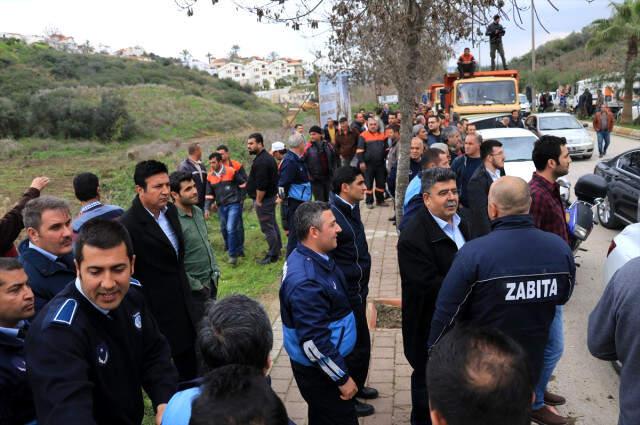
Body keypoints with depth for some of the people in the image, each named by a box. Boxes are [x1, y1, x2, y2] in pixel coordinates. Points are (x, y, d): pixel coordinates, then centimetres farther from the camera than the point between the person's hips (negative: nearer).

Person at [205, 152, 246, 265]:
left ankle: (233, 254, -2)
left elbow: (243, 184, 2)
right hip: (221, 207, 6)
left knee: (231, 228, -14)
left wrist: (239, 198, 2)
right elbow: (209, 194, 8)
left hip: (234, 204, -5)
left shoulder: (231, 171, -8)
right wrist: (207, 208, -2)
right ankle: (237, 249, 33)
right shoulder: (210, 176, 4)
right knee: (224, 230, 13)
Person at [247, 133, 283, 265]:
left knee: (267, 228, -3)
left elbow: (261, 185, -25)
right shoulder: (268, 157, 12)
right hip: (271, 196, 11)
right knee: (272, 225, 18)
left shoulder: (261, 161, -22)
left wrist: (258, 200, -17)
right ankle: (277, 250, 29)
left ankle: (273, 255, 4)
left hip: (263, 199, -11)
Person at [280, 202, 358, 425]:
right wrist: (343, 378, -18)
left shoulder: (311, 257, -1)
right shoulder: (306, 282, -32)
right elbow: (314, 342, -28)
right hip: (319, 369, -9)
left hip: (324, 361, 9)